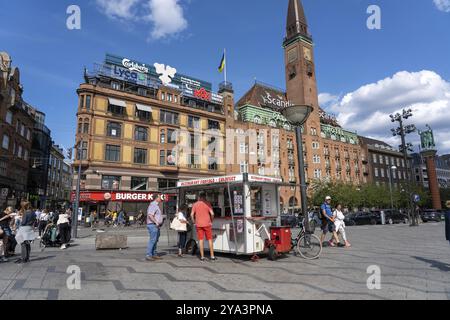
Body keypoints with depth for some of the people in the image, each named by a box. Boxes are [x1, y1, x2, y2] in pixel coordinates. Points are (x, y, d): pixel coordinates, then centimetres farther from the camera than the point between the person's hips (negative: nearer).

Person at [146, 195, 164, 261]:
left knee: (155, 240, 12)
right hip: (153, 225, -11)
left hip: (157, 226, 11)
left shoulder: (156, 205, 19)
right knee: (152, 240, -11)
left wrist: (161, 222, 20)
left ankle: (154, 254, 18)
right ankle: (148, 255, -9)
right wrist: (156, 222, -27)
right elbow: (150, 215, -24)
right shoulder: (153, 205, -13)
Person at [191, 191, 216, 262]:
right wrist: (211, 221, 5)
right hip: (207, 224, -2)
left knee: (201, 240, 6)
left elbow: (192, 214, -2)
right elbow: (212, 213, -10)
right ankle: (212, 256, 8)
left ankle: (202, 257, 8)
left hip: (198, 225, 2)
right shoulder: (207, 203, -2)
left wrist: (194, 222, 10)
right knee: (210, 239, 7)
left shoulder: (195, 204, 4)